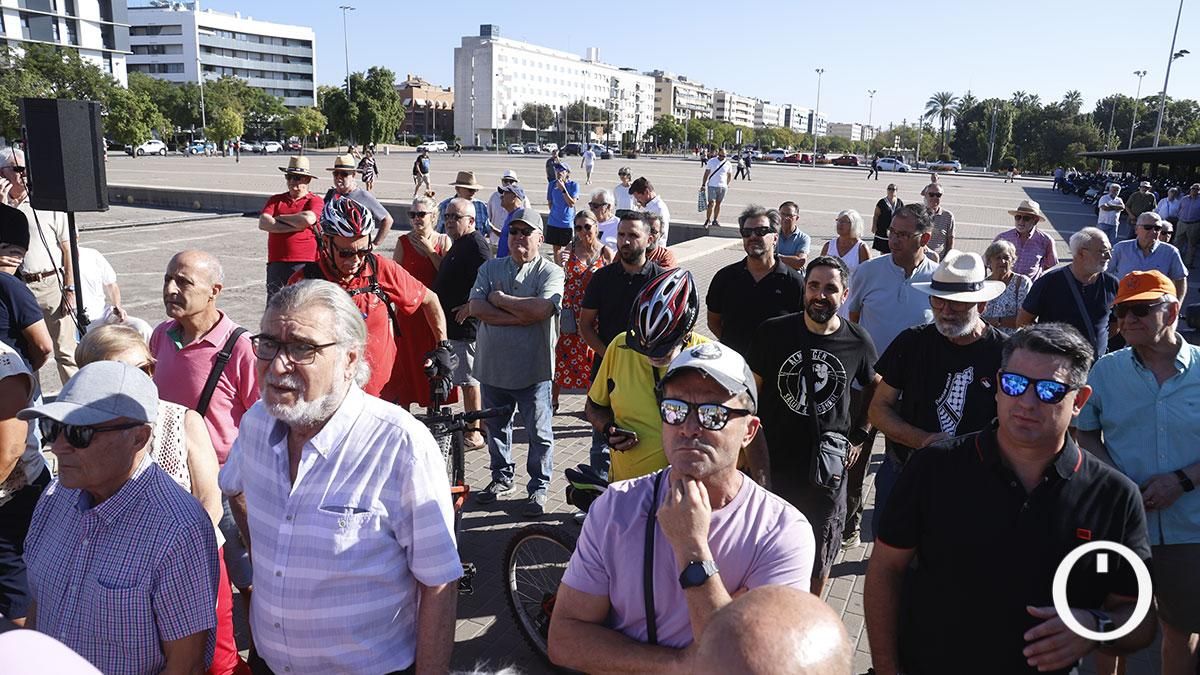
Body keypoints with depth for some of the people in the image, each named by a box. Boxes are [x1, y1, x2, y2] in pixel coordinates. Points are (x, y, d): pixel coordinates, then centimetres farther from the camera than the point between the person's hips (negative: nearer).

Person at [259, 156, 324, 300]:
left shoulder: (315, 201, 2)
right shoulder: (276, 200, 14)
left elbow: (308, 219, -19)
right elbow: (263, 223, -2)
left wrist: (279, 217, -3)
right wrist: (296, 225, -9)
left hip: (305, 264, -4)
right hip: (276, 263, 4)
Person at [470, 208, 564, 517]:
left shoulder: (552, 273, -7)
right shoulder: (490, 268, 6)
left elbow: (541, 309, -25)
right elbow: (476, 308, -8)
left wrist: (499, 298, -13)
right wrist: (519, 317, -18)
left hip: (533, 368, -4)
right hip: (493, 364, 4)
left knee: (539, 432, 7)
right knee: (496, 425, 19)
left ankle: (539, 487, 24)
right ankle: (501, 477, 40)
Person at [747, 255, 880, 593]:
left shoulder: (857, 341, -6)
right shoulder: (774, 332, -8)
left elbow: (873, 387, 14)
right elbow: (752, 391, 0)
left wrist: (858, 433, 8)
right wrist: (756, 446, -5)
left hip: (829, 465, 1)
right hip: (775, 461, 0)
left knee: (820, 553, 16)